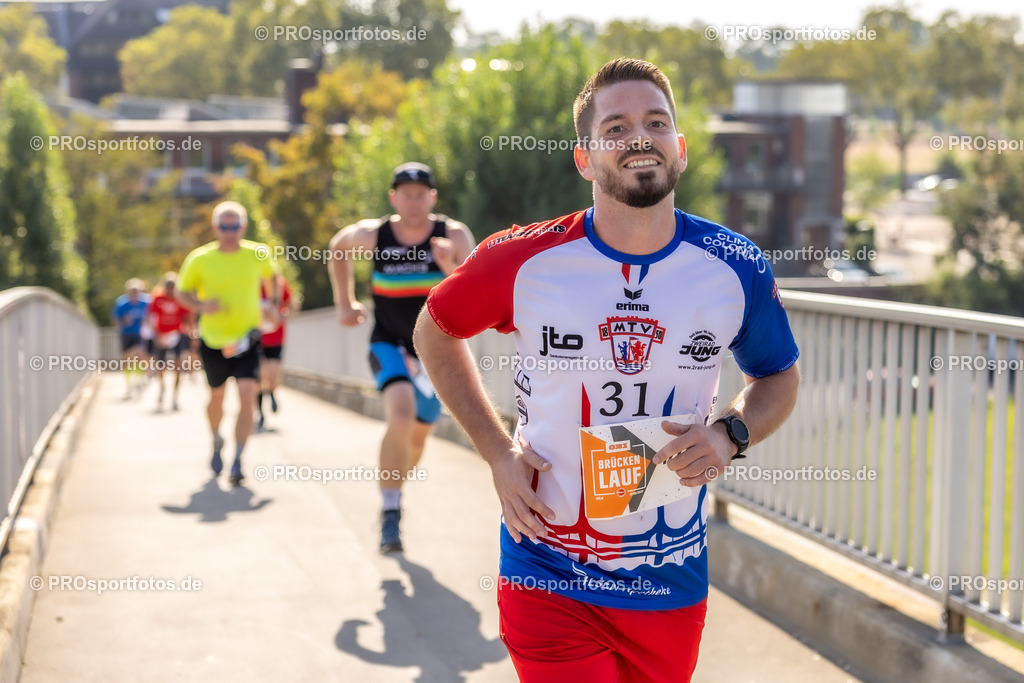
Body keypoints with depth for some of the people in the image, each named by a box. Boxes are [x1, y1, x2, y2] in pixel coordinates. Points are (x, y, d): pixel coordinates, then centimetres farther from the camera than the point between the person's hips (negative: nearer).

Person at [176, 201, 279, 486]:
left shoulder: (257, 254, -3)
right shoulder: (199, 259, -7)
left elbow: (271, 275, 19)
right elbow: (181, 291, 3)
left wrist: (273, 302, 7)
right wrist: (201, 306, -16)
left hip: (247, 339, 0)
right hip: (213, 341, 0)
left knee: (247, 396, -17)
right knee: (217, 397, 15)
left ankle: (237, 462, -10)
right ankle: (216, 441, 46)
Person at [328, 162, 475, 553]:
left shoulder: (454, 236, -14)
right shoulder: (372, 235, -11)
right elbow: (338, 248, 11)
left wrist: (451, 268, -40)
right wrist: (344, 303, 8)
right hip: (389, 344, -2)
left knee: (417, 436, 16)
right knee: (401, 415, -28)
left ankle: (391, 489, 46)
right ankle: (390, 515, -19)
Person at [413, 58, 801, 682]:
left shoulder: (736, 268, -5)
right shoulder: (525, 260, -10)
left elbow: (780, 377, 12)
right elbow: (435, 331, 8)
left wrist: (731, 435, -10)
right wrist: (497, 451, -1)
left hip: (673, 582, 2)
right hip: (550, 582, -2)